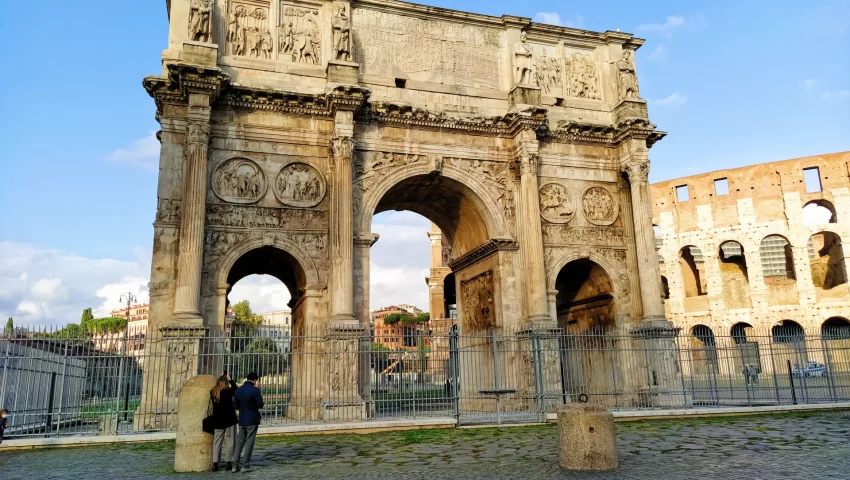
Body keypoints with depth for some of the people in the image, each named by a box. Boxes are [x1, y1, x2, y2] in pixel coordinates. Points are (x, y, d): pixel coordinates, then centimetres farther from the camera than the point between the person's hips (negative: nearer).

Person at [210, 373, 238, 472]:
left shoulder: (212, 392, 0)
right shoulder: (227, 391, -14)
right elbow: (235, 389, 5)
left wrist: (221, 377, 19)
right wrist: (230, 379, 12)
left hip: (217, 420, 5)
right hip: (229, 419, -5)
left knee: (217, 442, 9)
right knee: (229, 441, 4)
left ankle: (215, 463, 5)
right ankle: (228, 463, 6)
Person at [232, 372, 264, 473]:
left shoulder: (238, 390, 4)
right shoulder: (255, 390, -14)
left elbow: (235, 406, 9)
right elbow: (260, 405, -12)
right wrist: (260, 398, 4)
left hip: (242, 420, 5)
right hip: (252, 420, -5)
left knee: (239, 442, 12)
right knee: (249, 443, 1)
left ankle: (235, 465, 11)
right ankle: (245, 465, 2)